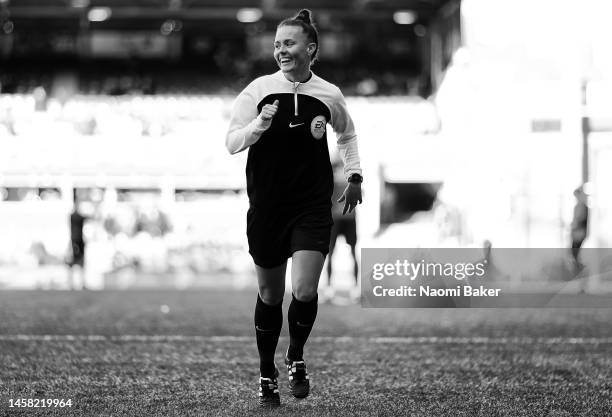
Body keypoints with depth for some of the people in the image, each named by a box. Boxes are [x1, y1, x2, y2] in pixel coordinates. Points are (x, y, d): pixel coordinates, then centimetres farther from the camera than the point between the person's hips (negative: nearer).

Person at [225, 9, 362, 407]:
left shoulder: (329, 95, 2)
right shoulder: (259, 90, -3)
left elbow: (347, 133, 22)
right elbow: (231, 142, -3)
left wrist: (354, 175, 15)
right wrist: (259, 125, -20)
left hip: (312, 206, 0)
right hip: (266, 206, 0)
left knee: (305, 291, -14)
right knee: (270, 293, 9)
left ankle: (296, 357, 14)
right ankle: (267, 374, 27)